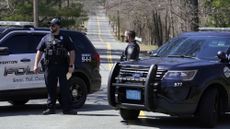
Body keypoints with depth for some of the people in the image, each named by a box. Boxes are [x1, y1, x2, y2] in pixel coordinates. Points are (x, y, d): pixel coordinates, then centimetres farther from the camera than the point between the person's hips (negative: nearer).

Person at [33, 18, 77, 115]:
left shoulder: (65, 38, 8)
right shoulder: (46, 38, 14)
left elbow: (72, 52, 4)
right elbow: (39, 52, 10)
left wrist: (71, 65, -6)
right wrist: (36, 65, -1)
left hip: (62, 66, -2)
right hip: (49, 67, 2)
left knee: (64, 87, -3)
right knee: (50, 88, 5)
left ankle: (67, 108, -1)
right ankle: (50, 108, 12)